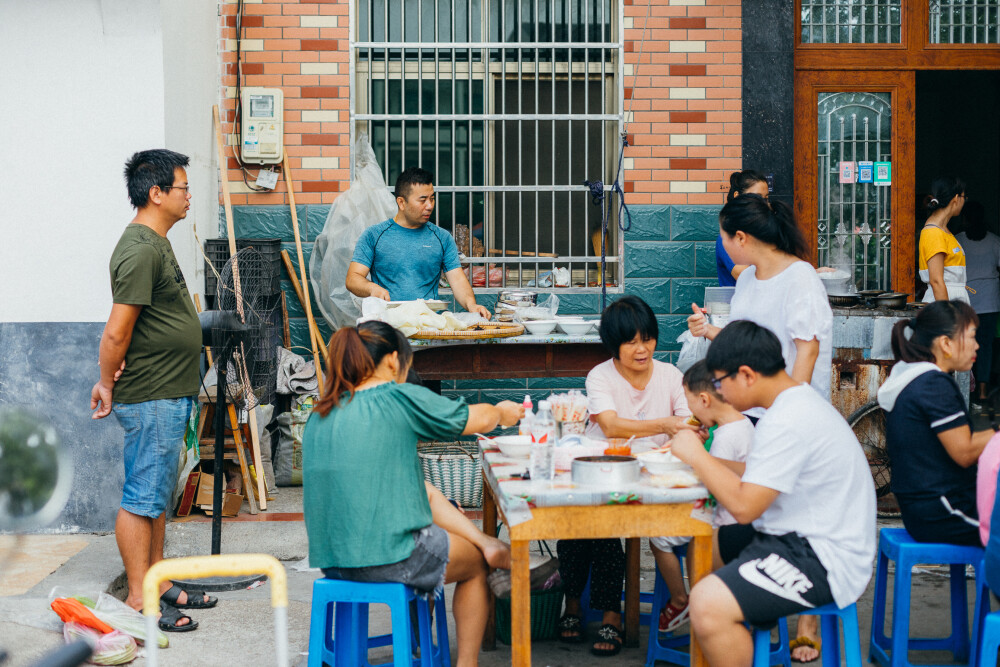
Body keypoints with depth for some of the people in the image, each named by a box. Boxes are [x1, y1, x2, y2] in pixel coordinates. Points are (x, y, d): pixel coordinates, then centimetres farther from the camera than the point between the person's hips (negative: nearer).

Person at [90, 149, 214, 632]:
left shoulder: (156, 244, 15)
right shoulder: (141, 251, -20)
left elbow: (118, 332, 19)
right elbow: (117, 332, -22)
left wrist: (109, 380, 13)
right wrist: (107, 384, -9)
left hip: (169, 396, 10)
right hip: (150, 399, -10)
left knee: (158, 495, 17)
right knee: (141, 498, -2)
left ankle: (159, 583, 27)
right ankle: (139, 601, 4)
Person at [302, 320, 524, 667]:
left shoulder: (319, 414, 7)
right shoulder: (400, 398, -10)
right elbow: (478, 419, 1)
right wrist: (502, 413, 24)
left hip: (330, 558, 6)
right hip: (387, 557, -6)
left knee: (426, 493, 27)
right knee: (475, 564, 21)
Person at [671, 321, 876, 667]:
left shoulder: (787, 423, -21)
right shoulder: (797, 401, 12)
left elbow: (745, 506, -23)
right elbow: (758, 485, 17)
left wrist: (696, 455, -11)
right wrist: (701, 461, 8)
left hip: (824, 560, -11)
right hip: (798, 537, 11)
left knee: (709, 603, -28)